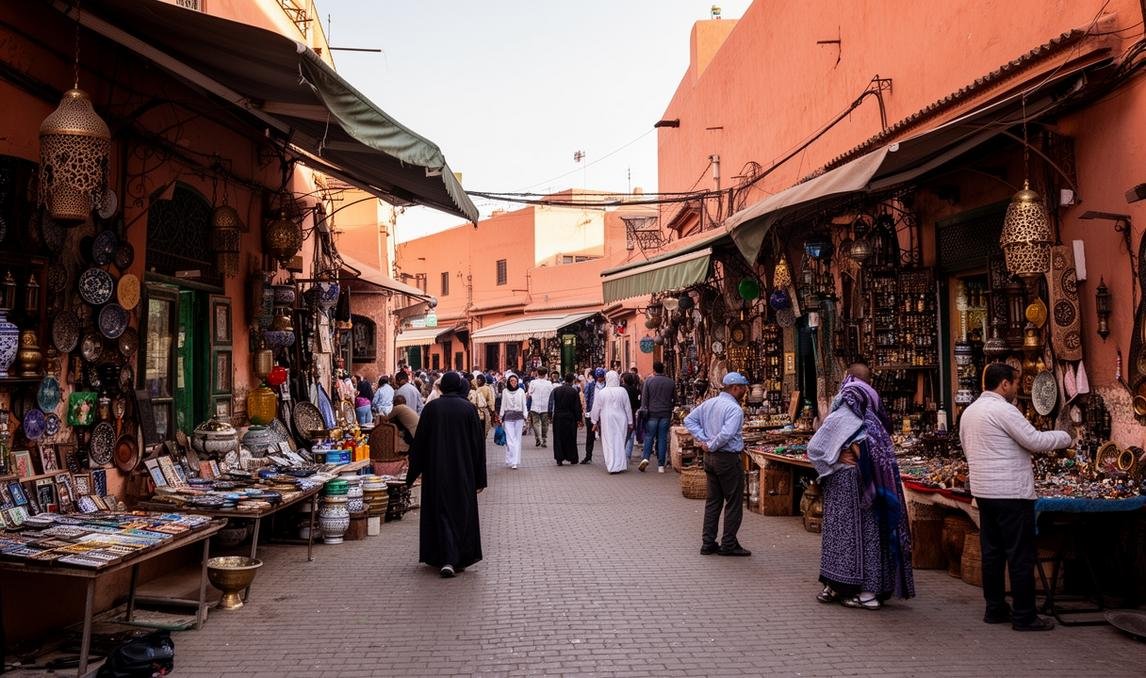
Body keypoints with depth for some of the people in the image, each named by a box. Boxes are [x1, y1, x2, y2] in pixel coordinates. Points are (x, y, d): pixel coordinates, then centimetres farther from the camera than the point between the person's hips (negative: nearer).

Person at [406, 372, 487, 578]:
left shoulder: (431, 408, -3)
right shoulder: (468, 408, -4)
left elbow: (419, 442, 0)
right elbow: (478, 443, -4)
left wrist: (413, 473, 9)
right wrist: (480, 478, 2)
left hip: (436, 470, 1)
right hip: (463, 472, 0)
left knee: (439, 511, 8)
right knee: (462, 511, 10)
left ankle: (444, 560, 2)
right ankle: (460, 560, 11)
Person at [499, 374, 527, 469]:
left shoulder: (521, 391, 4)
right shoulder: (505, 391, 4)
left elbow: (524, 406, 7)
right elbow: (503, 405, 9)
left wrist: (525, 418, 3)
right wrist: (501, 418, 6)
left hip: (519, 417, 1)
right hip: (508, 417, -1)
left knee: (517, 439, 1)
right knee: (510, 439, -7)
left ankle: (515, 461, 3)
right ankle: (511, 461, -3)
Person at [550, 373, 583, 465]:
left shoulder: (556, 390, -2)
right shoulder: (574, 391, -8)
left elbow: (551, 404, 0)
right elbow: (578, 407, -6)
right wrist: (579, 419, 0)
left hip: (558, 417, 2)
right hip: (570, 418, -1)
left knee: (558, 438, 8)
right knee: (571, 438, 9)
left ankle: (559, 459, 6)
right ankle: (572, 458, 14)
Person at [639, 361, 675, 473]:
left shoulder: (648, 381, -3)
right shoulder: (671, 382, 4)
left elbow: (644, 398, -3)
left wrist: (644, 411, 4)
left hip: (652, 413, -2)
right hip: (666, 413, 2)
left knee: (649, 436, 8)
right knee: (662, 438, 5)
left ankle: (645, 458, -12)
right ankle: (661, 465, 5)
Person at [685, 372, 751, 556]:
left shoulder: (709, 403, 7)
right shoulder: (734, 409, -18)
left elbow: (689, 420, 11)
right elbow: (726, 434, -29)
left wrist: (702, 440, 5)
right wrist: (711, 446, -13)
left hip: (710, 458, 8)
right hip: (728, 459, -8)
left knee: (713, 501, 14)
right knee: (734, 502, 4)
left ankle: (708, 543, 17)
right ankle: (729, 544, 8)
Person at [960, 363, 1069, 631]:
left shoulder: (969, 412, 12)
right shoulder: (1003, 410, -15)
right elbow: (1035, 440, -16)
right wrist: (1065, 437, 1)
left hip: (983, 490, 9)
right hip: (1011, 492, -9)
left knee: (992, 551, 13)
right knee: (1021, 555, -1)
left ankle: (995, 609, 19)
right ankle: (1024, 616, 3)